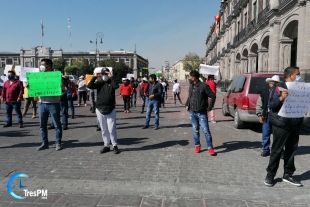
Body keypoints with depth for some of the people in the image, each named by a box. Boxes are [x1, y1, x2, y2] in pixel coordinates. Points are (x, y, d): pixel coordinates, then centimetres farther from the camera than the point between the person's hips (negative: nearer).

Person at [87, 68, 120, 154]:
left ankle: (115, 145, 10)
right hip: (100, 109, 3)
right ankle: (106, 145, 22)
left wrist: (111, 77, -17)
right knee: (104, 130, 11)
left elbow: (116, 86, -20)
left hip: (110, 110, -3)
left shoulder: (111, 82, 2)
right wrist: (95, 77, -9)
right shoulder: (99, 83, 6)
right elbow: (89, 86, -7)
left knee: (111, 129, -5)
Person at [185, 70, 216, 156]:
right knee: (195, 130, 12)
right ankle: (197, 145, 24)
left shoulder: (204, 86, -11)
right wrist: (187, 105, 11)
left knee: (206, 131, -4)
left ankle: (210, 147, 4)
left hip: (201, 113, -6)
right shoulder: (191, 86, 9)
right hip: (192, 112, 6)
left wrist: (209, 108, -9)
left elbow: (213, 96, -9)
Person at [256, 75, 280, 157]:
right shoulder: (264, 92, 5)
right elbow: (259, 104, 8)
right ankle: (266, 150, 21)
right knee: (265, 134, 7)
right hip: (267, 116, 2)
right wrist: (259, 115, 3)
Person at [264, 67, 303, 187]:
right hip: (281, 125, -7)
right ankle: (270, 175, 11)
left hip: (295, 125, 7)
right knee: (277, 150, 0)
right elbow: (271, 105, -16)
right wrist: (281, 98, -32)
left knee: (291, 150, 12)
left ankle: (288, 175, 24)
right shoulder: (279, 88, -9)